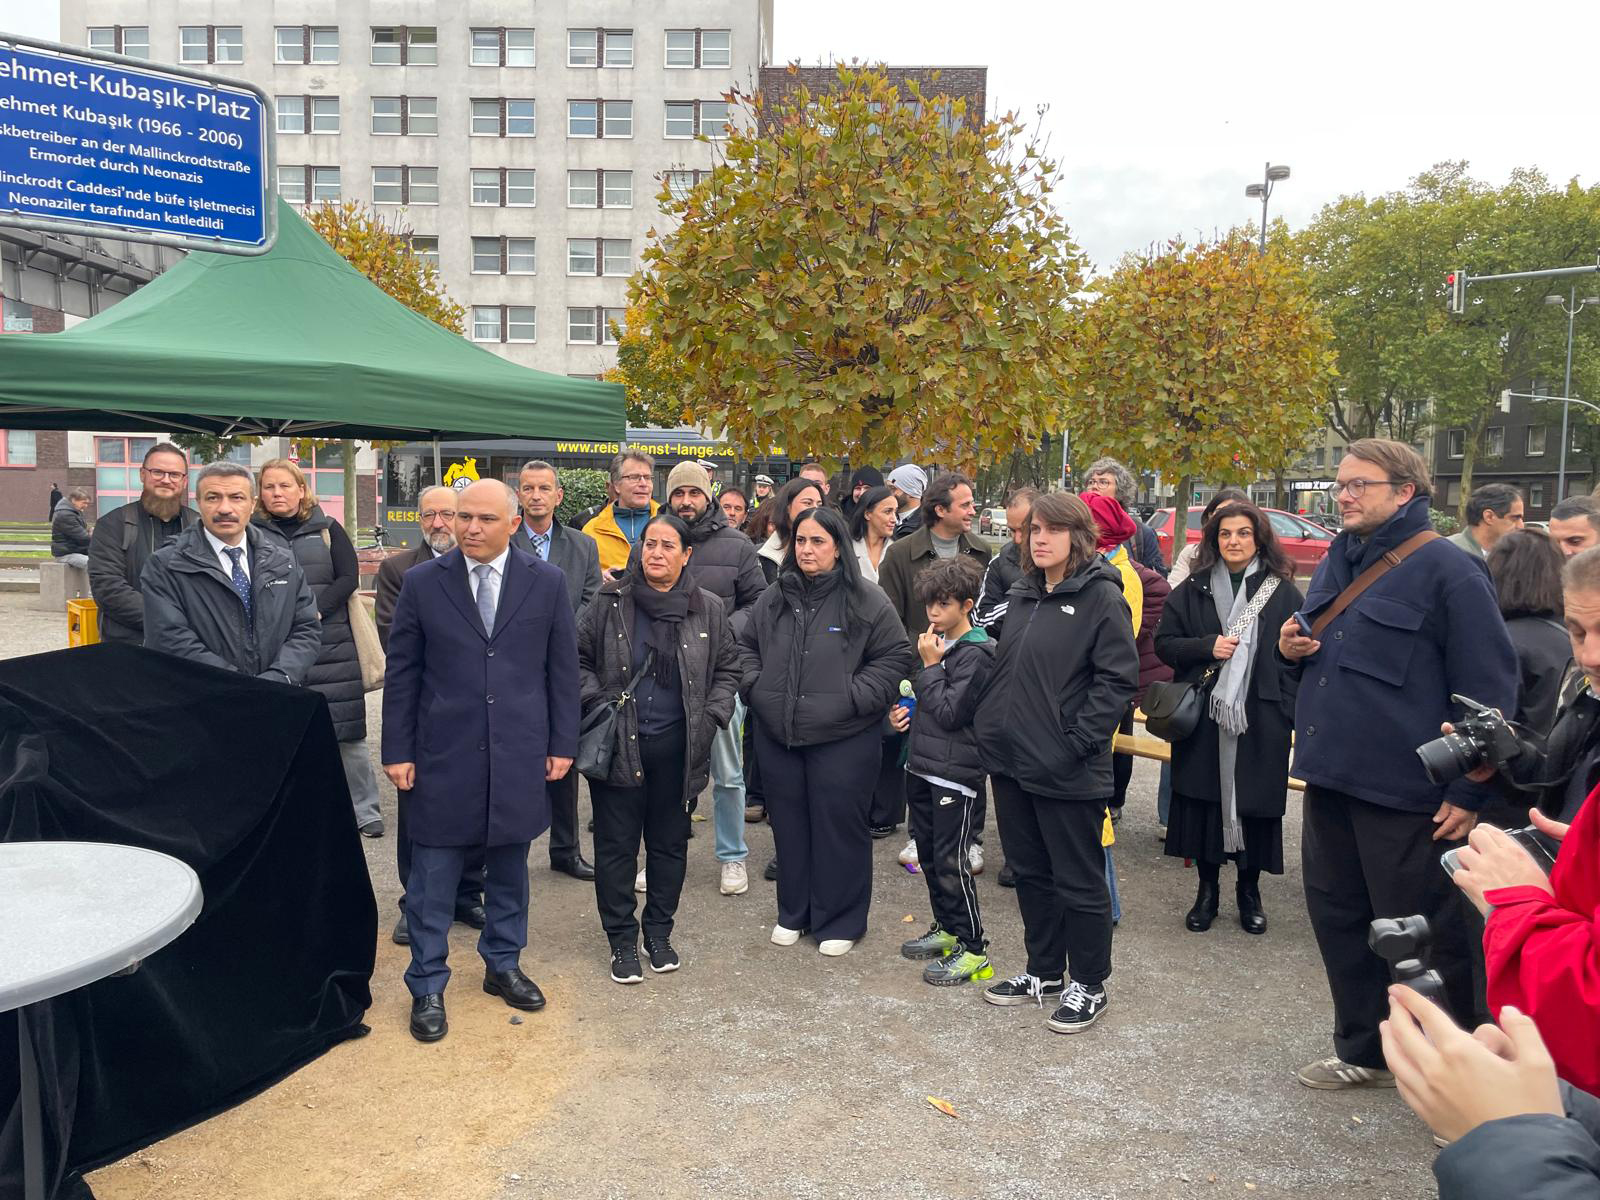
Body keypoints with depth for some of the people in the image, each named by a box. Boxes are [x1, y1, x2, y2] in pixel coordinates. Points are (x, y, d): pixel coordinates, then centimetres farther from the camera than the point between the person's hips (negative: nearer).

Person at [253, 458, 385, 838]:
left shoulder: (328, 530, 8)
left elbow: (349, 578, 0)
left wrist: (315, 612, -13)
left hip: (332, 646, 0)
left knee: (347, 732, 0)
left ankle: (364, 810, 8)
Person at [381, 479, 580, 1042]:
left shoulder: (547, 583, 0)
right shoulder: (422, 582, -1)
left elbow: (562, 670, 5)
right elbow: (401, 673, 2)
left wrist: (562, 743, 3)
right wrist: (398, 751, -1)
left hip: (519, 755, 1)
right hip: (444, 756, -1)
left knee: (509, 869, 15)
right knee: (432, 879, 5)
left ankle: (503, 965, 34)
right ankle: (427, 987, 21)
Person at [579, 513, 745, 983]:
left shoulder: (709, 608, 2)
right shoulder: (610, 602, -2)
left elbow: (729, 669, 11)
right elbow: (577, 658, 6)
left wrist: (712, 717, -1)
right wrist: (598, 703, -7)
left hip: (678, 746, 2)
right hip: (619, 744, -1)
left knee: (670, 844, 12)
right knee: (616, 846, 5)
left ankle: (659, 932, 30)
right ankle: (621, 940, 20)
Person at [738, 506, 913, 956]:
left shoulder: (866, 600, -5)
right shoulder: (773, 599, 8)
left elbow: (895, 657, -3)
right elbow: (746, 647, 20)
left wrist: (855, 697, -12)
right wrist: (756, 688, 5)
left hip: (842, 738, -4)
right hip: (777, 736, 4)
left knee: (838, 827, 3)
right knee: (789, 826, 14)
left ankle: (839, 920, 20)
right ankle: (792, 913, 31)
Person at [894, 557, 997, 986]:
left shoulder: (976, 654, -14)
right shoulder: (939, 643, 12)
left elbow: (950, 712, -19)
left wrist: (930, 666, -14)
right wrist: (904, 713, 7)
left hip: (956, 771, -9)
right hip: (922, 765, 9)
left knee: (951, 861, -4)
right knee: (930, 855, 17)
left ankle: (973, 949, 6)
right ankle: (946, 928, 31)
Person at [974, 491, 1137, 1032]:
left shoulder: (1102, 597, -10)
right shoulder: (1022, 596, 12)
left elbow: (1117, 679, -15)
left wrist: (1076, 744, -19)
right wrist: (990, 726, 9)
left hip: (1067, 772, -7)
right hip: (1011, 761, 7)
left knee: (1078, 880, 6)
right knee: (1030, 871, 18)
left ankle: (1089, 985, 23)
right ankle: (1044, 971, 34)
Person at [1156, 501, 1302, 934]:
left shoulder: (1282, 592, 3)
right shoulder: (1193, 589, 5)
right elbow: (1164, 642, 5)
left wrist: (1289, 712, -6)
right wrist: (1208, 647, -12)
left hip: (1260, 720, -1)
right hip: (1203, 718, 1)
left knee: (1256, 802, 5)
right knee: (1204, 800, 4)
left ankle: (1249, 891, 24)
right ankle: (1207, 890, 21)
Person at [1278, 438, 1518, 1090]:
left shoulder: (1448, 570, -11)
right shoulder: (1336, 564, 12)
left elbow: (1488, 688, -13)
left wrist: (1469, 791, -15)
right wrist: (1293, 649, 2)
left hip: (1406, 792, -8)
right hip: (1331, 778, 8)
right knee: (1337, 918, 16)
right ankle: (1365, 1051, 34)